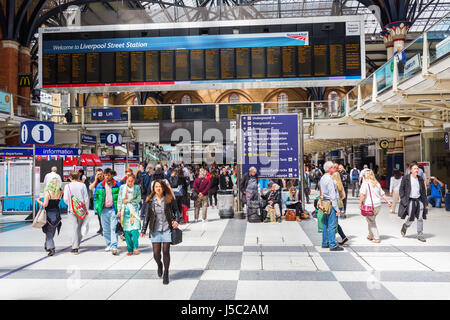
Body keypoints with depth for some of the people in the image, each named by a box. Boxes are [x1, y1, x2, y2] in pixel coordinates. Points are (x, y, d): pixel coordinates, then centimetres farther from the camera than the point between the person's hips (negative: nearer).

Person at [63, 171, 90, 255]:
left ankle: (75, 248, -4)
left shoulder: (67, 186, -4)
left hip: (72, 210, -1)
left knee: (74, 227, -1)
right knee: (80, 227, 15)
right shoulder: (82, 185, -1)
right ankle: (78, 244, 27)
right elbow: (86, 198, -1)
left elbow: (65, 199, -4)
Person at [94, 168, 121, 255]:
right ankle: (109, 245, 24)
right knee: (106, 229, 11)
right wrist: (97, 207, 3)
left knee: (113, 228, -8)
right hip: (104, 210, 3)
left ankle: (114, 247, -11)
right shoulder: (100, 186, 7)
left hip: (113, 209, -3)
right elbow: (95, 197, 14)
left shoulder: (117, 185, -1)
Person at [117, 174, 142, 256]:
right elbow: (119, 199, 8)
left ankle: (135, 247, 0)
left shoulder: (137, 187, 5)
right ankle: (130, 249, 8)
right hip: (125, 210, 1)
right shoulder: (122, 187, 7)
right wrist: (119, 211, 4)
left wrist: (129, 201, -6)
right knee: (126, 230, 0)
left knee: (134, 229, -14)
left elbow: (138, 199, 4)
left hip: (134, 210, -1)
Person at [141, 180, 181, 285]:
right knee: (156, 253, 0)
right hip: (155, 230, 1)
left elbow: (176, 211, 7)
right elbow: (147, 216, 7)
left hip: (167, 229, -1)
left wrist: (177, 221, -10)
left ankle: (166, 274, 21)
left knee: (166, 252, 2)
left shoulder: (169, 199, -2)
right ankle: (159, 265, 36)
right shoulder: (150, 200, 2)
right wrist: (143, 230, 8)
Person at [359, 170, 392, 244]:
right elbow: (382, 194, 16)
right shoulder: (377, 183, 11)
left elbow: (363, 194, -19)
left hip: (369, 205, -7)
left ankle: (376, 238, 5)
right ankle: (370, 235, 31)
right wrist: (387, 202, 24)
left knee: (371, 222, 5)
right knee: (372, 220, 21)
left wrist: (360, 203, -13)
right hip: (378, 205, 7)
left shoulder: (365, 183, -10)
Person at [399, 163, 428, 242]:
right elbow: (401, 189, -3)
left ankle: (420, 235, 11)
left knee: (420, 218, 2)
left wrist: (426, 203, 12)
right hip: (410, 200, -4)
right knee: (411, 219, -5)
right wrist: (404, 200, -11)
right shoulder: (406, 178, -3)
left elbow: (423, 192, 14)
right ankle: (405, 227, 27)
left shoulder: (420, 179, 9)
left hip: (419, 200, 4)